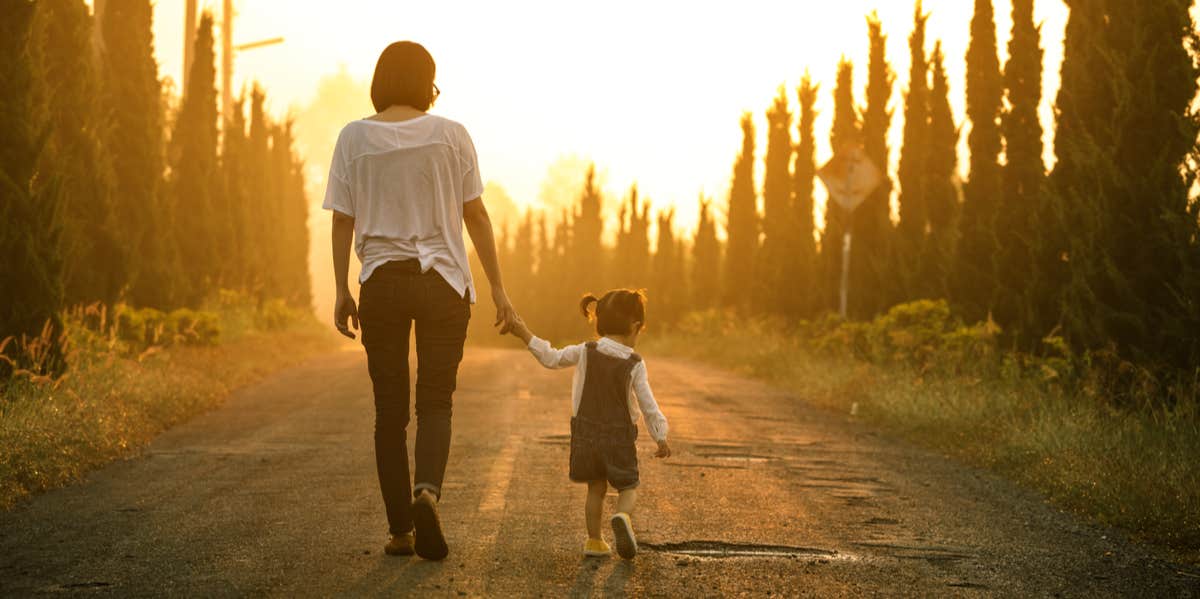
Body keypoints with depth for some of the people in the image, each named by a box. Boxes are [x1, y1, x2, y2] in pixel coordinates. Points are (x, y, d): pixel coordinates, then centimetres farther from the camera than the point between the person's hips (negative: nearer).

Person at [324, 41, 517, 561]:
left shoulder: (355, 138, 0)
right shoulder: (450, 135, -2)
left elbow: (342, 222, 0)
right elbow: (476, 216, -1)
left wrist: (342, 292, 8)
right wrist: (498, 288, 4)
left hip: (381, 284, 1)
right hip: (443, 281, -1)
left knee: (390, 410, 10)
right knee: (436, 402, 7)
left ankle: (400, 530, 11)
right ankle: (427, 491, -21)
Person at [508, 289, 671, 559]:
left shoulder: (585, 353, -5)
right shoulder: (635, 365, -9)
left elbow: (551, 358, -1)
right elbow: (648, 405, -7)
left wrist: (526, 334, 5)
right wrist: (661, 437, 2)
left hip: (586, 432, 3)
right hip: (620, 437, -2)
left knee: (596, 488, 16)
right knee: (628, 487, 8)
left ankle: (594, 540, 12)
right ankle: (622, 516, -23)